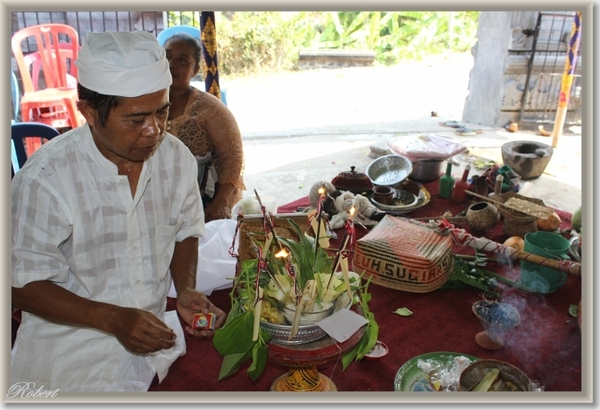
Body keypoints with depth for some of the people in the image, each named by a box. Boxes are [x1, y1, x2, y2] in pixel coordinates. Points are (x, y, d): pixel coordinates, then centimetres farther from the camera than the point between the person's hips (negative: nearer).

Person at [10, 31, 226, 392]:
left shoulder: (177, 157, -6)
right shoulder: (45, 179, -19)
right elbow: (24, 287, -12)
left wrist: (187, 291, -9)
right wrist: (113, 319, -24)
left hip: (154, 336, 4)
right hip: (72, 353, -3)